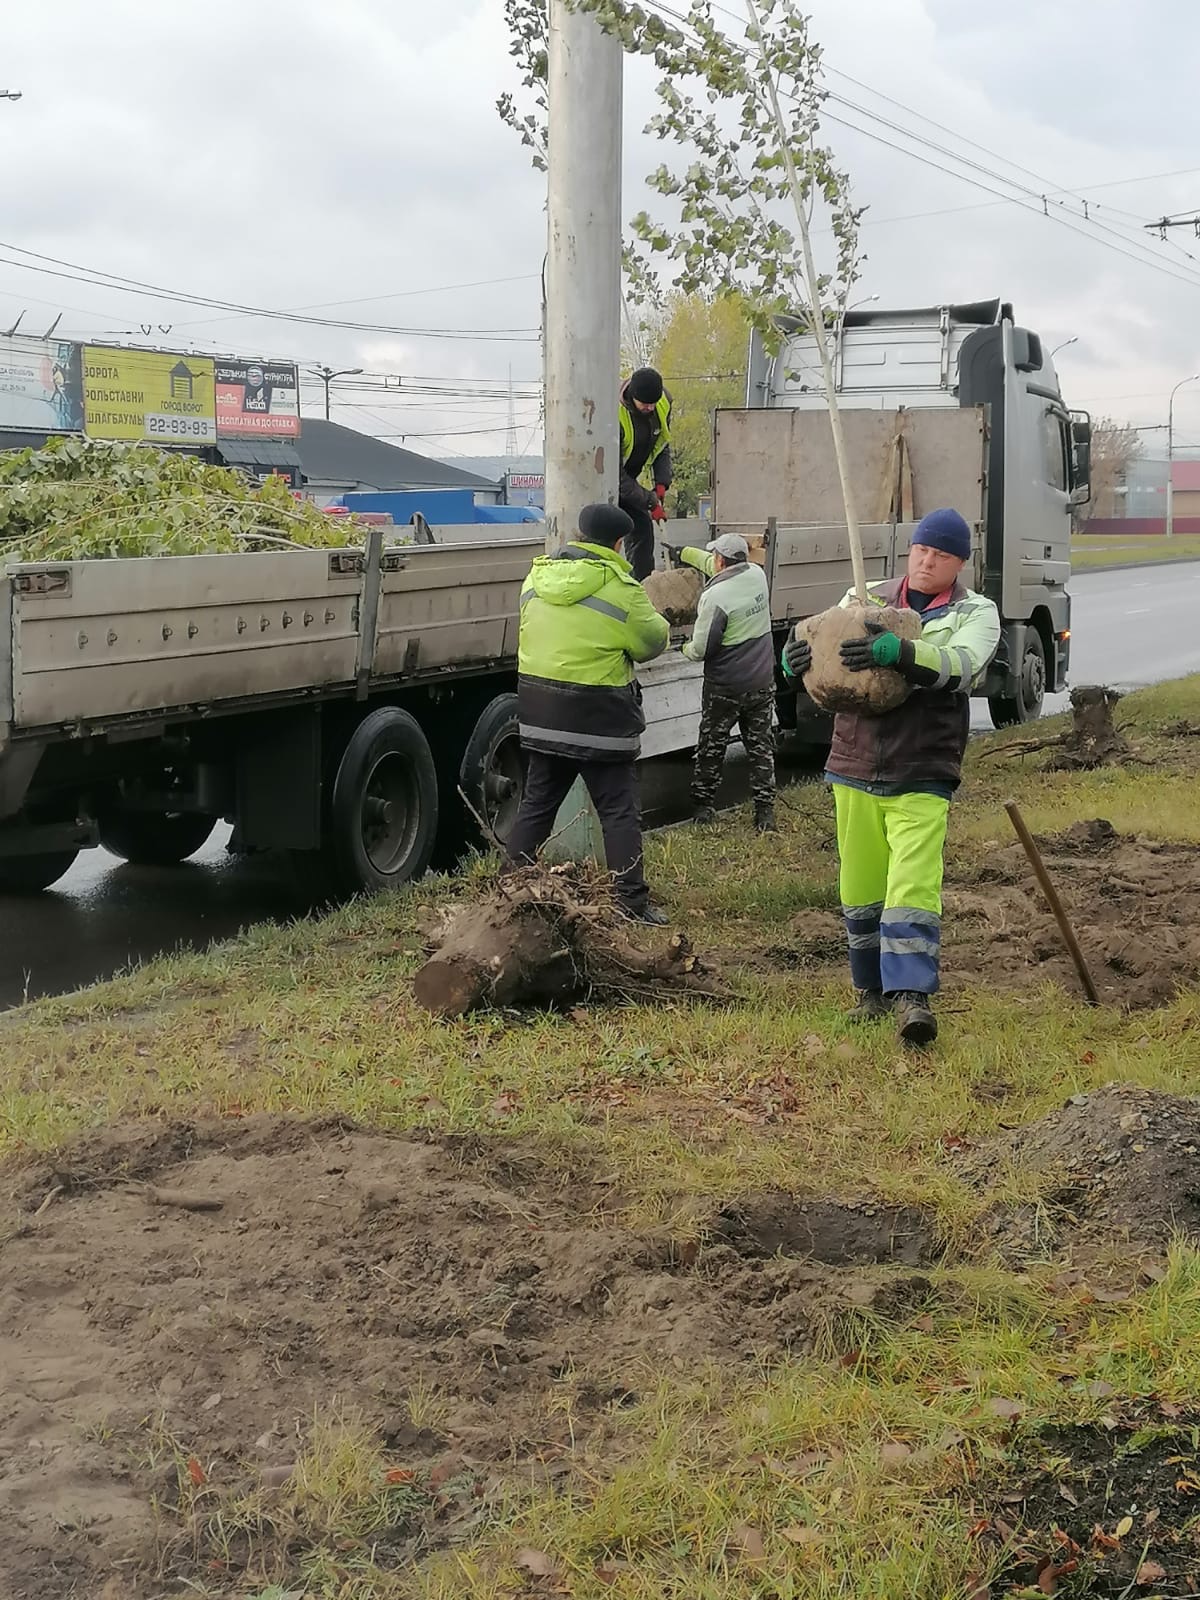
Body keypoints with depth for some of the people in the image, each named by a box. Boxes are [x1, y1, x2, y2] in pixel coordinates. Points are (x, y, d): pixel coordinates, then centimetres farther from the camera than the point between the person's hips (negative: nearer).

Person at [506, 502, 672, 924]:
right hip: (597, 716, -6)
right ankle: (631, 902, 1)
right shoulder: (620, 587, -13)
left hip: (540, 713, 6)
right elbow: (652, 642, -4)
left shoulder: (537, 577, 6)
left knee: (536, 804, 16)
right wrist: (659, 623, 17)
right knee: (619, 811, 2)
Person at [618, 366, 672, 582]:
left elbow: (662, 445, 6)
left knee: (643, 530, 2)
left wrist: (661, 483, -8)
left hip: (628, 479, 7)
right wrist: (650, 501, -25)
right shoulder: (614, 413, -33)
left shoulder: (663, 403, -11)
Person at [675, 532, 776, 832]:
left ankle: (702, 805, 21)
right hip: (762, 683, 5)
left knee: (711, 746, 12)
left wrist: (686, 649, 7)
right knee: (760, 746, 11)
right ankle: (765, 811, 9)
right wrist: (685, 553, 32)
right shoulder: (757, 575, -3)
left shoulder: (714, 597, -23)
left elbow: (701, 649, -18)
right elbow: (724, 570, 19)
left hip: (724, 686, -5)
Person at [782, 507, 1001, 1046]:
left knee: (913, 886, -17)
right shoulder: (867, 600, 11)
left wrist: (898, 651, -36)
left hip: (922, 778, -3)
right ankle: (873, 991, 26)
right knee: (860, 892, 11)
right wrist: (796, 656, -18)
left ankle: (911, 995, -18)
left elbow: (960, 663, -18)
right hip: (854, 769, 4)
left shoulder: (975, 614, 3)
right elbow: (816, 645, 8)